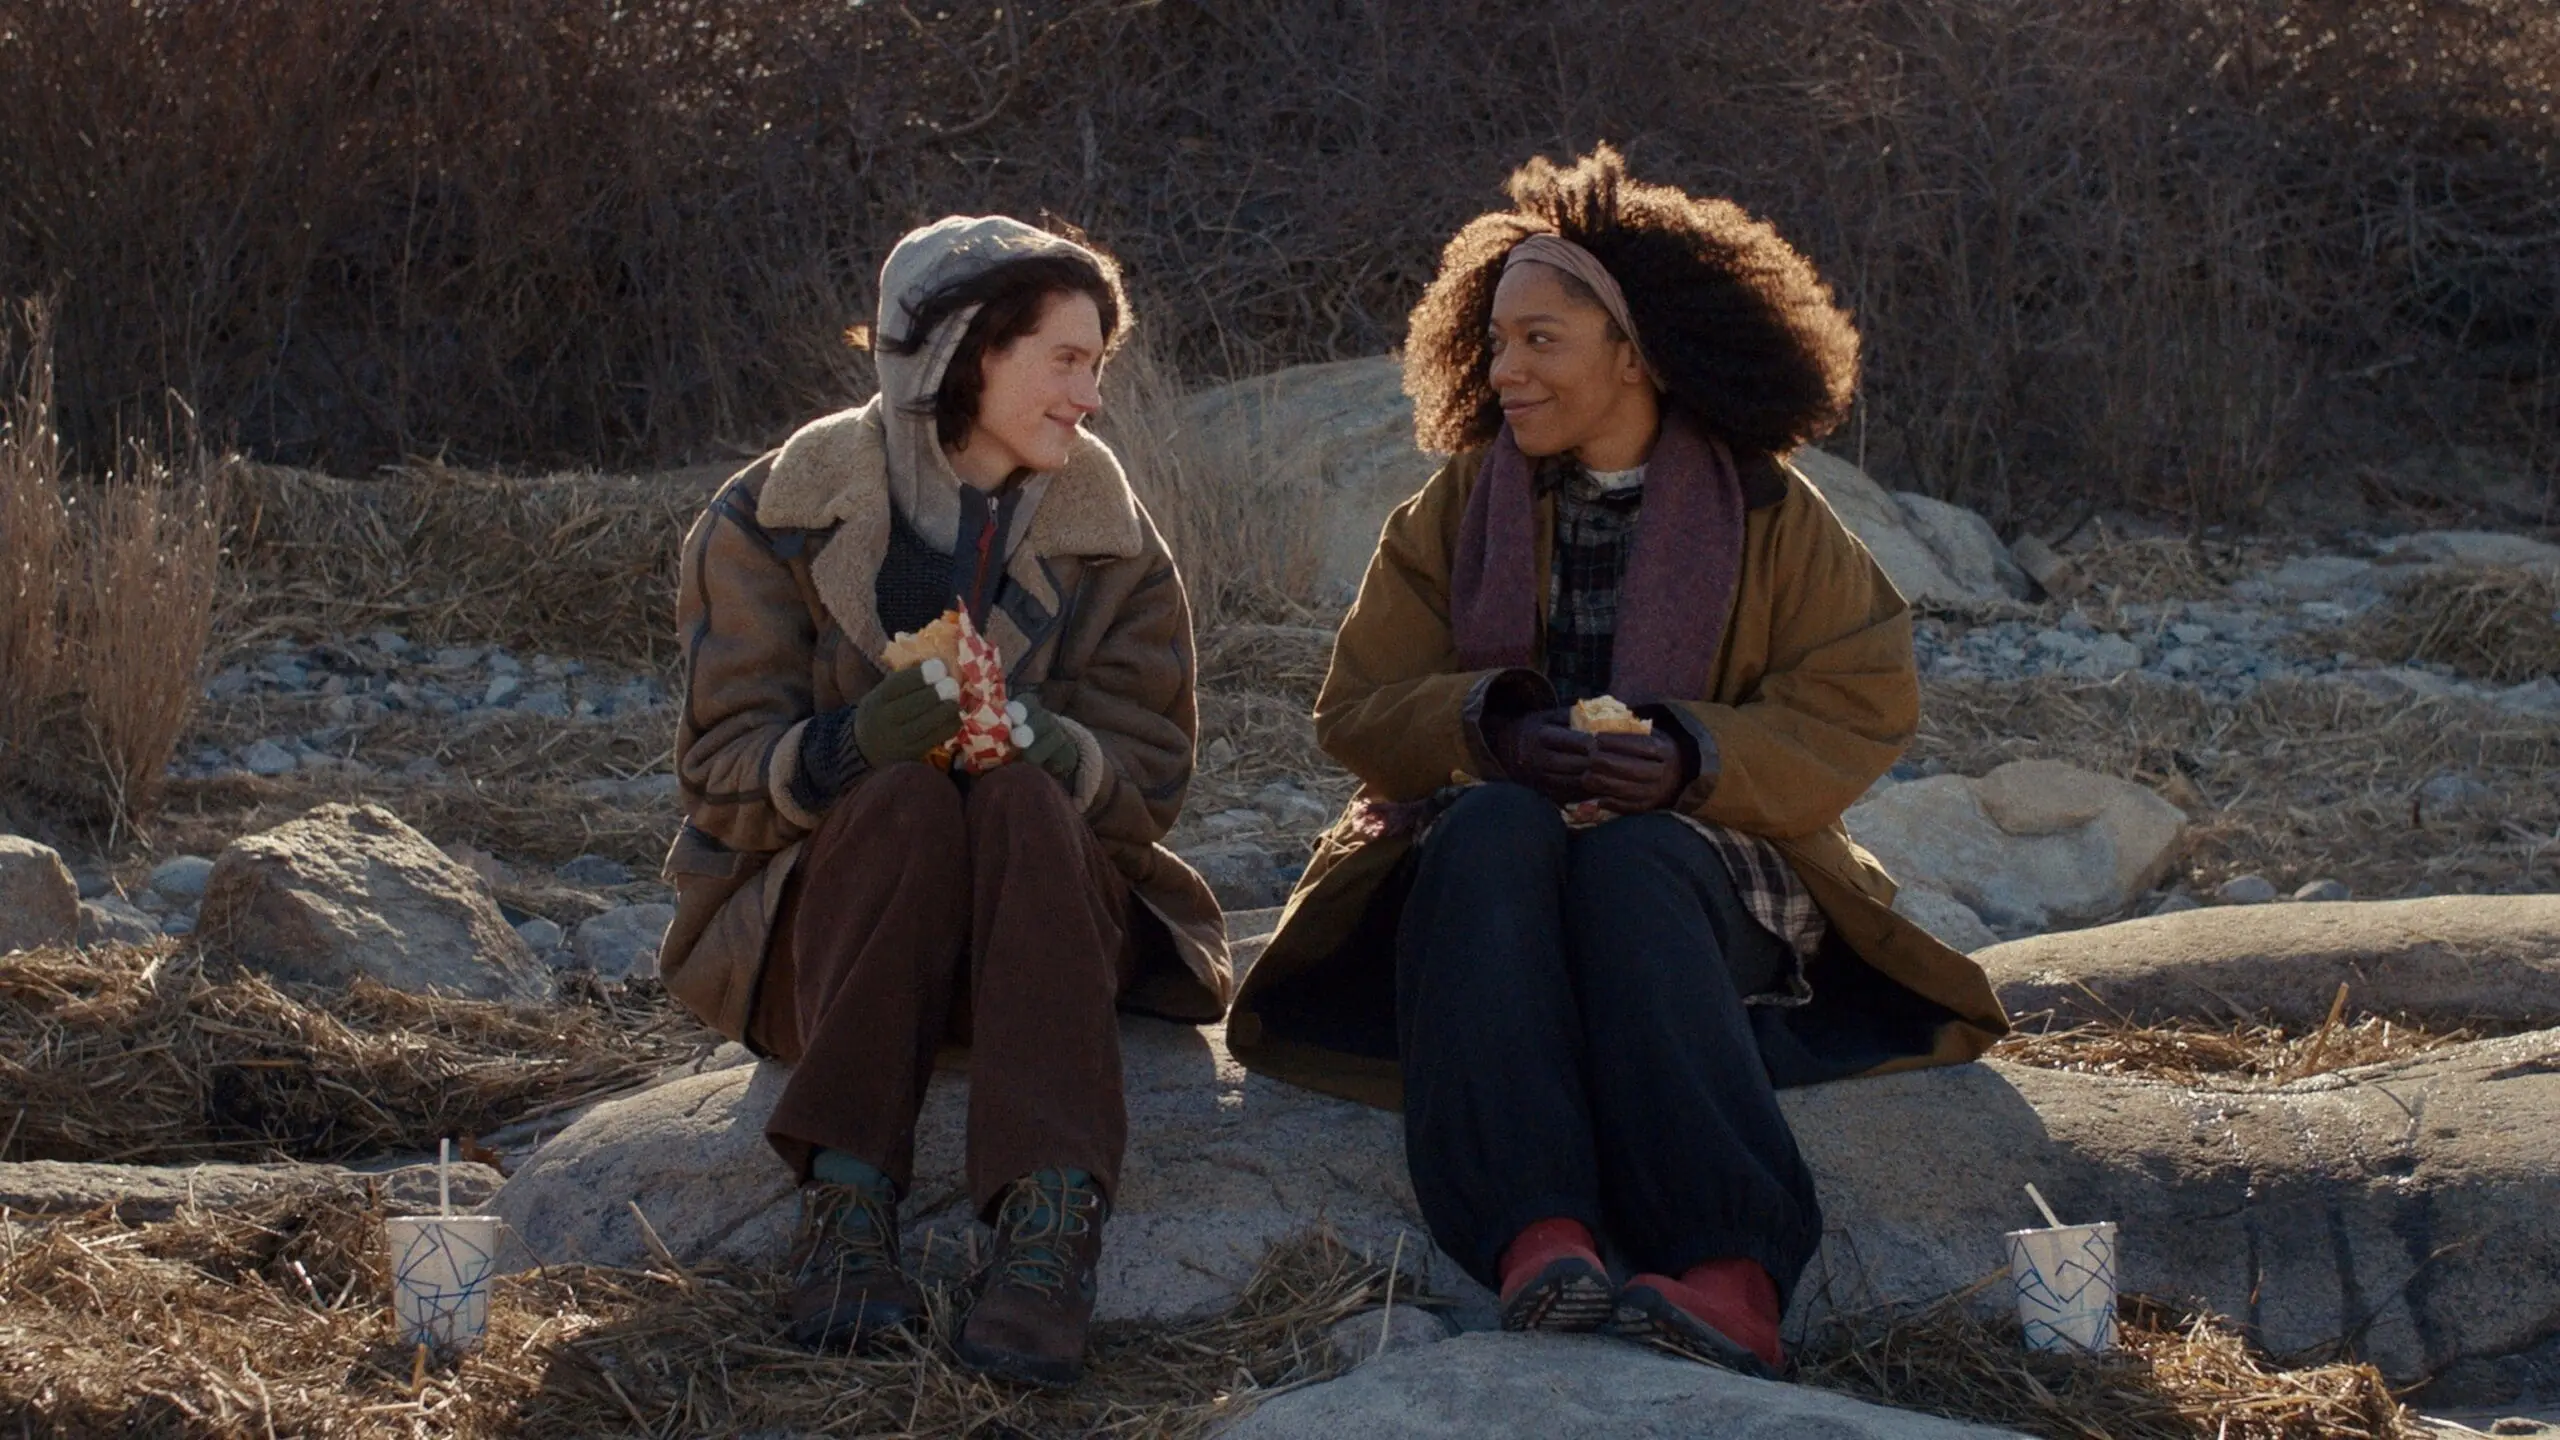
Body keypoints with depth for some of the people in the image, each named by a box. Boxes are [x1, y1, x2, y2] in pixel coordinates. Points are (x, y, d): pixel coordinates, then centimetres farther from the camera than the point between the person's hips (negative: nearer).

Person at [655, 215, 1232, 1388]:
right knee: (906, 799, -33)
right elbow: (723, 766, -8)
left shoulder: (1112, 542, 6)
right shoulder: (779, 517, -1)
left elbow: (1151, 775, -2)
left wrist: (1049, 751, -26)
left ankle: (1053, 1217, -47)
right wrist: (849, 745, -30)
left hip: (1045, 915, 2)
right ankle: (847, 1195, -39)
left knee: (1024, 800, -32)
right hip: (822, 917, -1)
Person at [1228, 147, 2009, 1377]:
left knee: (1626, 859, -38)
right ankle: (1536, 1246, -57)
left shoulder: (1767, 516, 7)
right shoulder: (1459, 505, 13)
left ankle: (1731, 1280, -58)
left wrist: (1693, 756, -21)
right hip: (1482, 869, 1)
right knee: (1493, 828, -36)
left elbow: (1855, 715, -2)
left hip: (1695, 868, -1)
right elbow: (1359, 709, 4)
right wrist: (1492, 728, -17)